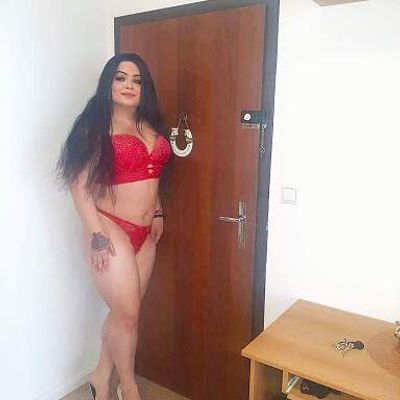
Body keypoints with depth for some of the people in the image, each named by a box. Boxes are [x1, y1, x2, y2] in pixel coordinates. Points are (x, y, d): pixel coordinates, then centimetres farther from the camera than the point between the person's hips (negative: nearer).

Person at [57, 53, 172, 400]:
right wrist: (96, 234, -18)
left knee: (124, 310, 14)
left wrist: (157, 213, 13)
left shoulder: (151, 126, 11)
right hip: (112, 230, -6)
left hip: (145, 232, 7)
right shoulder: (96, 126, -9)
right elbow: (79, 184, -14)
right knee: (127, 313, 2)